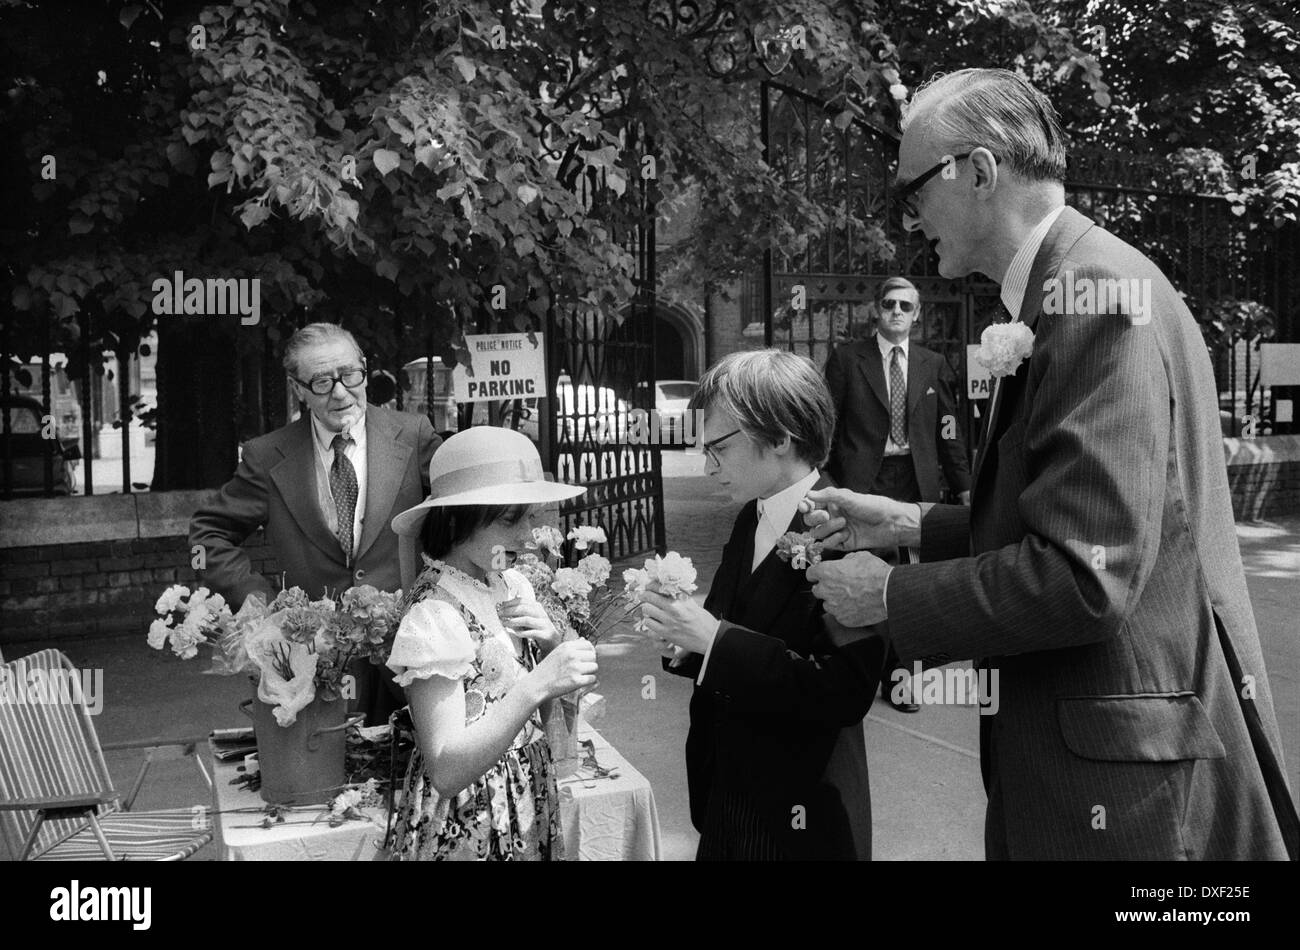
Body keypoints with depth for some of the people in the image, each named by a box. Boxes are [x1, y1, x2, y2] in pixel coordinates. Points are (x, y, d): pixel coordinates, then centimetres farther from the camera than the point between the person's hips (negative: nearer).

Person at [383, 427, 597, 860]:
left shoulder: (511, 585, -3)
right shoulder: (433, 616, -23)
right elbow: (446, 771, -26)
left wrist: (551, 643, -12)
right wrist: (536, 686, -35)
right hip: (465, 829, -7)